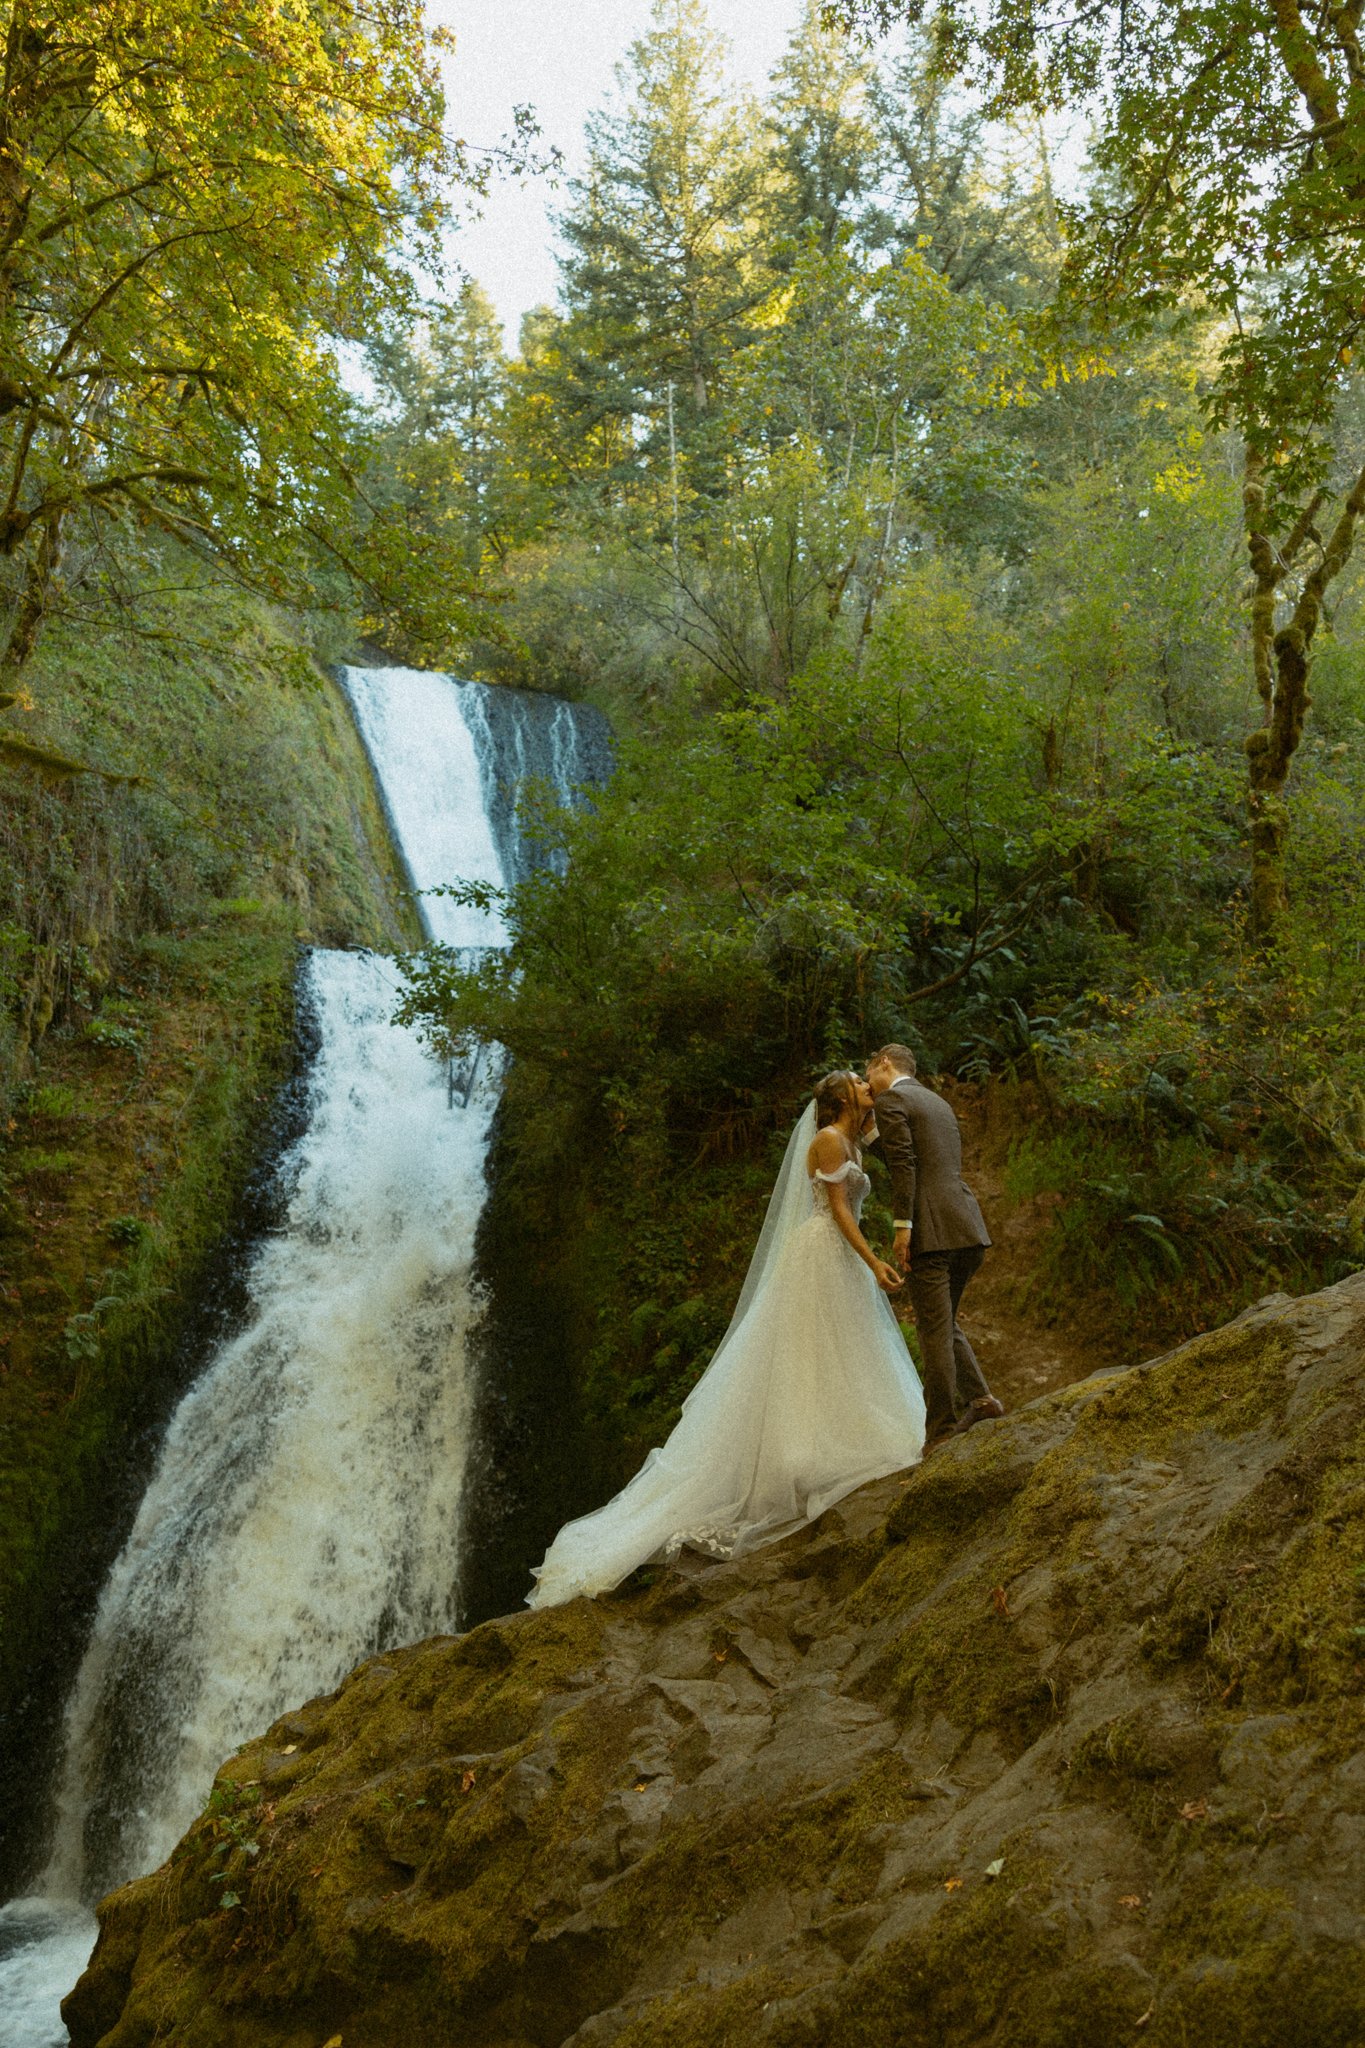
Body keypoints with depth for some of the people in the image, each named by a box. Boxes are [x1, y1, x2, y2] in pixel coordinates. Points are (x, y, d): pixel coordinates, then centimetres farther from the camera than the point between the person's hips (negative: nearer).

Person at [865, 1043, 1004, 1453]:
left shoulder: (890, 1100, -2)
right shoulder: (937, 1101, 24)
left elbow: (903, 1164, -13)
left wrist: (901, 1226, -14)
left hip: (931, 1229, -8)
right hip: (968, 1227, 8)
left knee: (934, 1329, -3)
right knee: (943, 1320, 19)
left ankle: (943, 1430, 0)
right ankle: (978, 1396, 10)